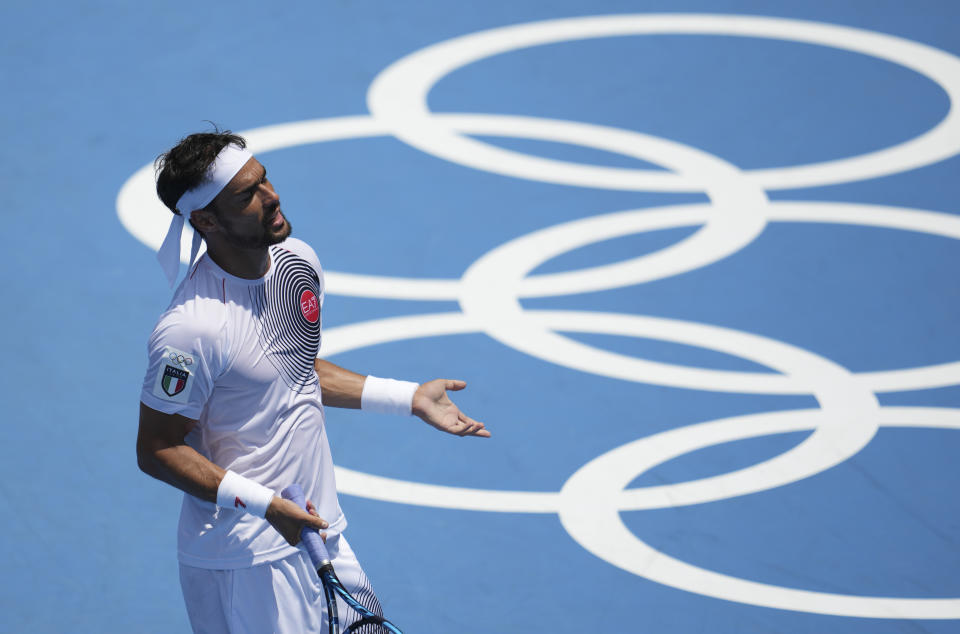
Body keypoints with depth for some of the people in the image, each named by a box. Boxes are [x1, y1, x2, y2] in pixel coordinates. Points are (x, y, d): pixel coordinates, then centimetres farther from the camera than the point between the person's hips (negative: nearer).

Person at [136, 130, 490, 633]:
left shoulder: (297, 260, 0)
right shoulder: (191, 330, -26)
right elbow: (157, 450, -18)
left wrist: (408, 398, 12)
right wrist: (264, 505, -24)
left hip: (319, 533, 8)